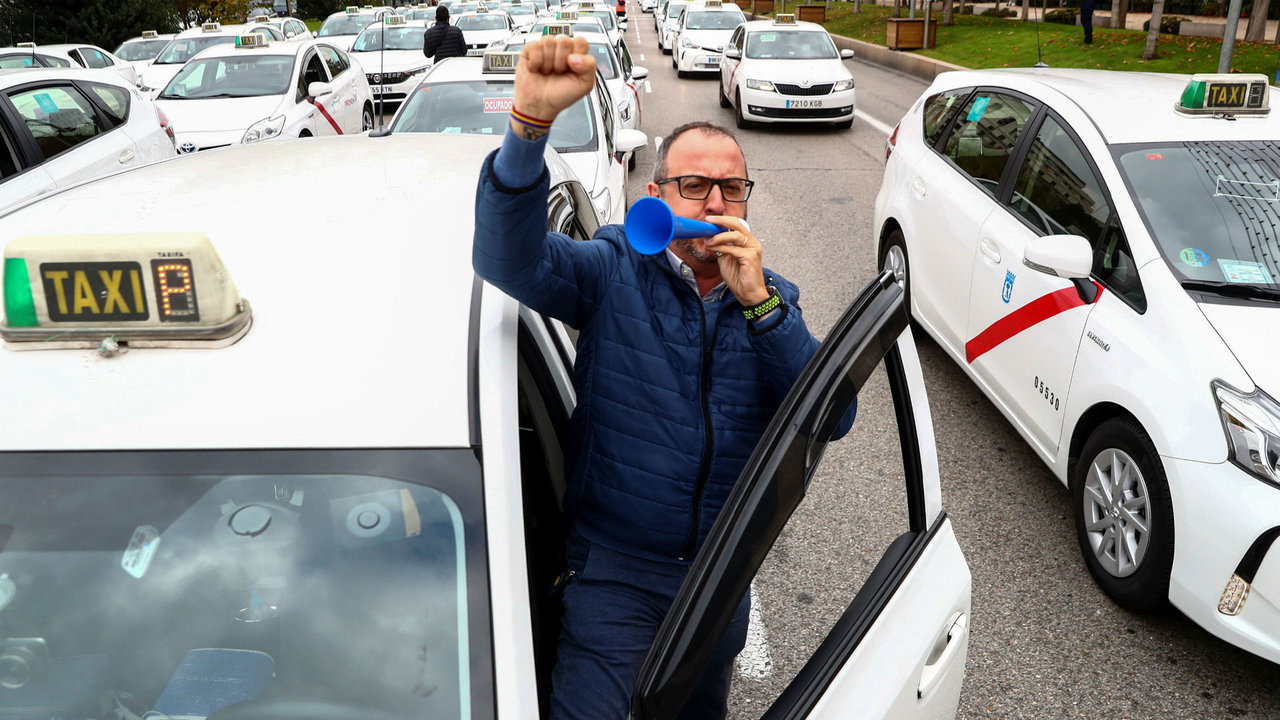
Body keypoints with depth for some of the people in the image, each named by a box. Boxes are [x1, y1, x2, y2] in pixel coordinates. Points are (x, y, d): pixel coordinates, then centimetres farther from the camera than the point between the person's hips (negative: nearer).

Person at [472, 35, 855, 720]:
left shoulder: (770, 296, 0)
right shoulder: (614, 272, -10)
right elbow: (508, 257, -29)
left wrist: (757, 302, -23)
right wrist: (531, 120, -45)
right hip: (613, 568, -4)